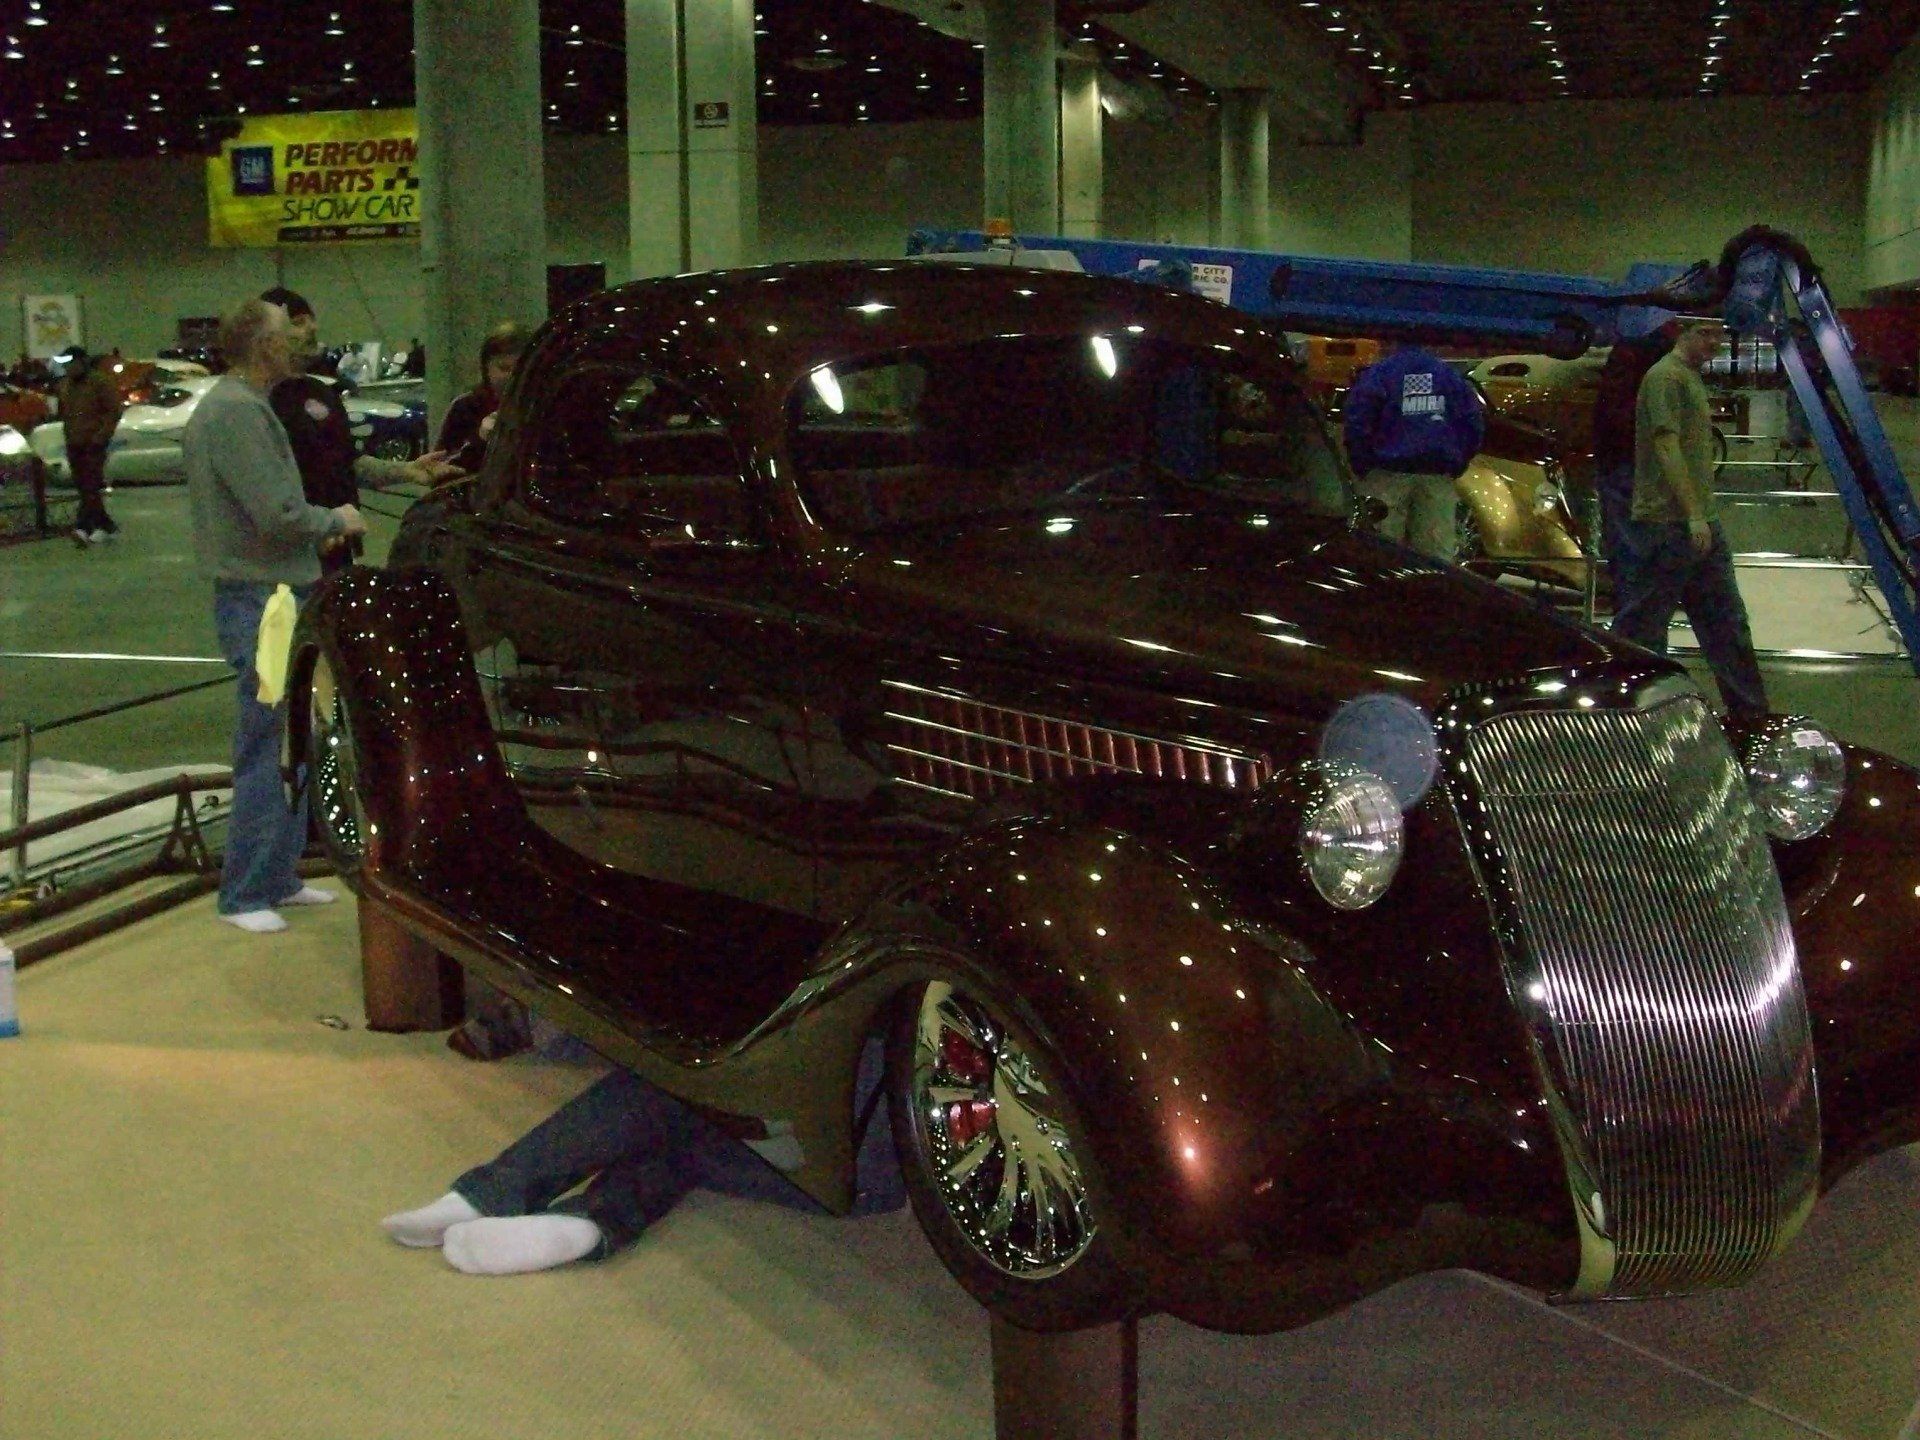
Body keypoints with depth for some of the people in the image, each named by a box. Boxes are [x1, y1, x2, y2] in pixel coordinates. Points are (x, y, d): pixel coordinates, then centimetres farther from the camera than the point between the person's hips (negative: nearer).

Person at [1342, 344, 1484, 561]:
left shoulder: (1375, 375, 1)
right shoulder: (1450, 375, 13)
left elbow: (1357, 424, -7)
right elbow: (1474, 423, 11)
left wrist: (1362, 467, 3)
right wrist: (1457, 465, 17)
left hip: (1388, 474, -3)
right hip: (1438, 476, 3)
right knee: (1438, 553, 3)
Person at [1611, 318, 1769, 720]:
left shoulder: (1694, 378, 20)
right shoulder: (1666, 376, -10)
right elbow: (1666, 446, -18)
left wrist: (1704, 515, 20)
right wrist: (1693, 515, -22)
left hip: (1702, 524, 10)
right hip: (1666, 522, -10)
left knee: (1727, 624, 10)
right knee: (1642, 625, -3)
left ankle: (1751, 715, 15)